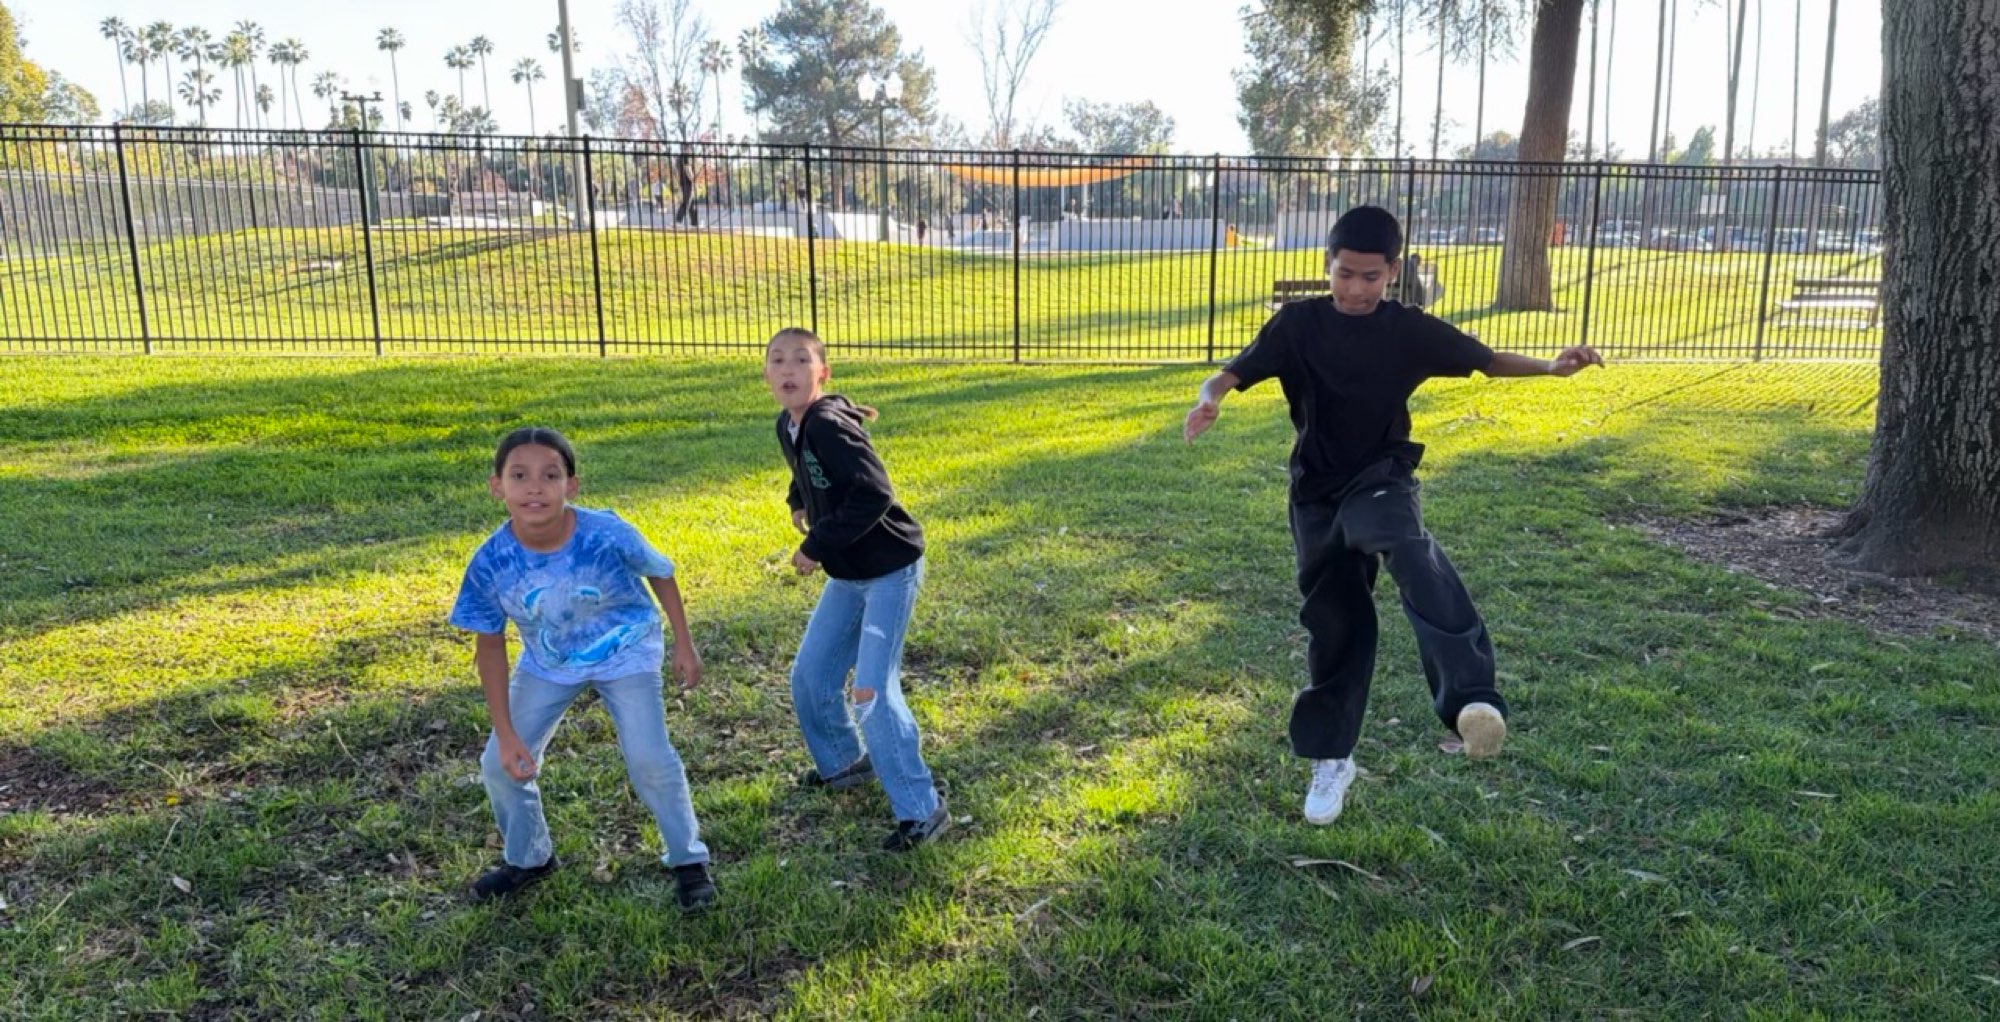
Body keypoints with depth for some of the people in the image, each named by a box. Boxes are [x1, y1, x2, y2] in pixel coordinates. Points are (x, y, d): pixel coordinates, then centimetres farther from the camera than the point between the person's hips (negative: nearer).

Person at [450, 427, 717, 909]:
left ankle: (689, 861, 11)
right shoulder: (490, 563, -27)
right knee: (501, 763, 4)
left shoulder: (608, 535, -34)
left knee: (649, 759, -13)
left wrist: (683, 643, -4)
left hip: (625, 652, -3)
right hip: (547, 663, 3)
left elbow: (660, 573, -12)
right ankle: (527, 859, 32)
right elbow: (490, 644, -12)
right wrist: (506, 734, -13)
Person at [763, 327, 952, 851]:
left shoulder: (829, 425, -25)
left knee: (873, 689, -12)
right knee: (810, 675, 15)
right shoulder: (787, 427, 2)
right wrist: (798, 500, 10)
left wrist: (817, 546, -26)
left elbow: (874, 494, -33)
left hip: (889, 569, -9)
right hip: (847, 573, 9)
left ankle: (922, 810, -1)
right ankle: (844, 763, 39)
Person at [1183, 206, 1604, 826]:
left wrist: (1550, 367, -8)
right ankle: (1331, 758, 22)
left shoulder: (1409, 331, -3)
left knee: (1409, 552, -34)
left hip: (1380, 481, -1)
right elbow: (1234, 373, -10)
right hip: (1317, 492, 1)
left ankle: (1472, 700, -42)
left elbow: (1484, 360, 7)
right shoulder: (1297, 324, -5)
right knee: (1334, 622, 5)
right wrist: (1209, 401, -33)